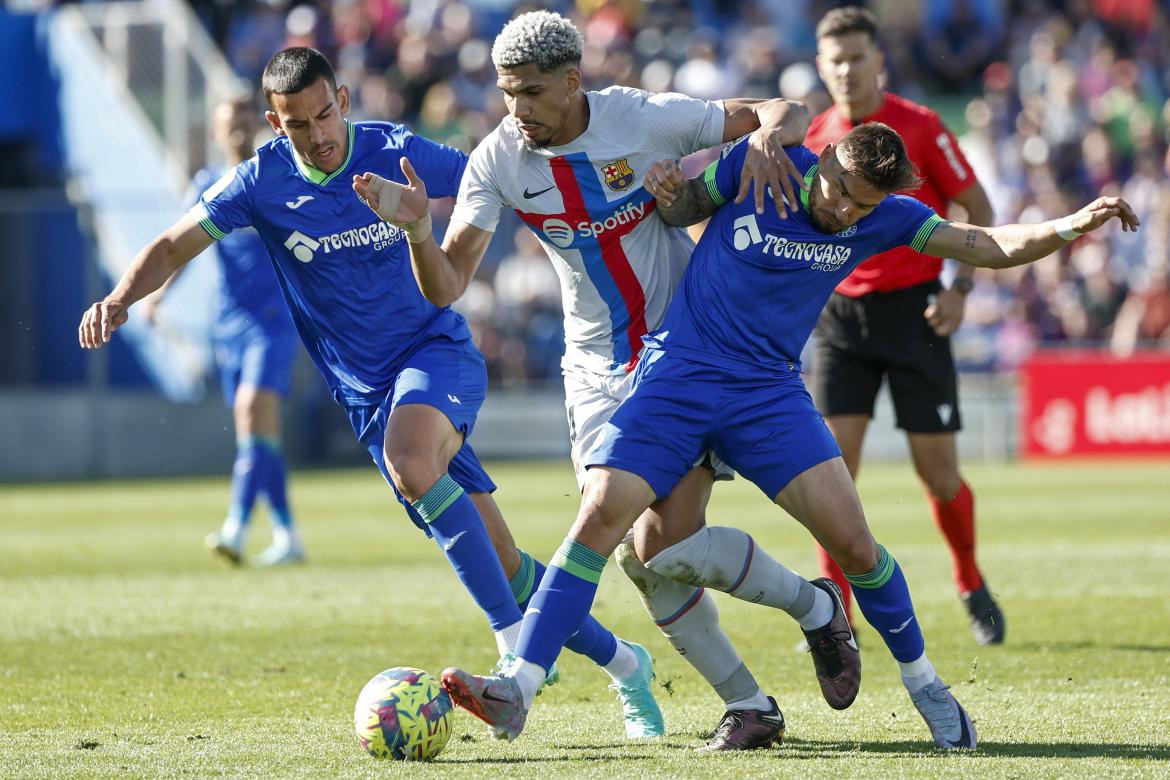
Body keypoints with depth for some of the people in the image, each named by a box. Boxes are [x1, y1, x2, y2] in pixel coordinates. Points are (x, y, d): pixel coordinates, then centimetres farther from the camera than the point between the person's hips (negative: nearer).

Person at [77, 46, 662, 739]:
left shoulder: (399, 155, -9)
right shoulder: (264, 182, -4)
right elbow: (176, 247, 0)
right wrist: (121, 298, -20)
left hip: (437, 350, -3)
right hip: (365, 391, 3)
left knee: (410, 463, -37)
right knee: (497, 561, 1)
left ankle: (516, 644, -32)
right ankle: (620, 662, 20)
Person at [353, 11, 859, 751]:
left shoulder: (645, 118, -16)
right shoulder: (498, 161, -9)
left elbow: (787, 112, -7)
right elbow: (447, 285, -12)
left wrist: (766, 136, -30)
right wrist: (414, 228, -31)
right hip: (601, 375, 4)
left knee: (669, 543, -15)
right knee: (640, 558, -4)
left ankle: (816, 606, 10)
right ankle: (749, 705, 12)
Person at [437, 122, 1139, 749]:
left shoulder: (882, 220, -2)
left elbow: (995, 248, 1)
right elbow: (685, 209, 8)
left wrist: (1071, 227, -14)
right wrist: (669, 192, -15)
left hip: (770, 391, 2)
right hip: (679, 375, -2)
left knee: (852, 540, -9)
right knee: (600, 517, -17)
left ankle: (924, 685, 14)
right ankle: (518, 690, -17)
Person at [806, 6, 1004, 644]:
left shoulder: (920, 127, -6)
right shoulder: (813, 140, 3)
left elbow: (977, 208, -1)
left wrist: (960, 287, -10)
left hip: (913, 307, -2)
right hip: (840, 311, 3)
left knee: (937, 469, -1)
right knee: (834, 459, -10)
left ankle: (971, 584, 24)